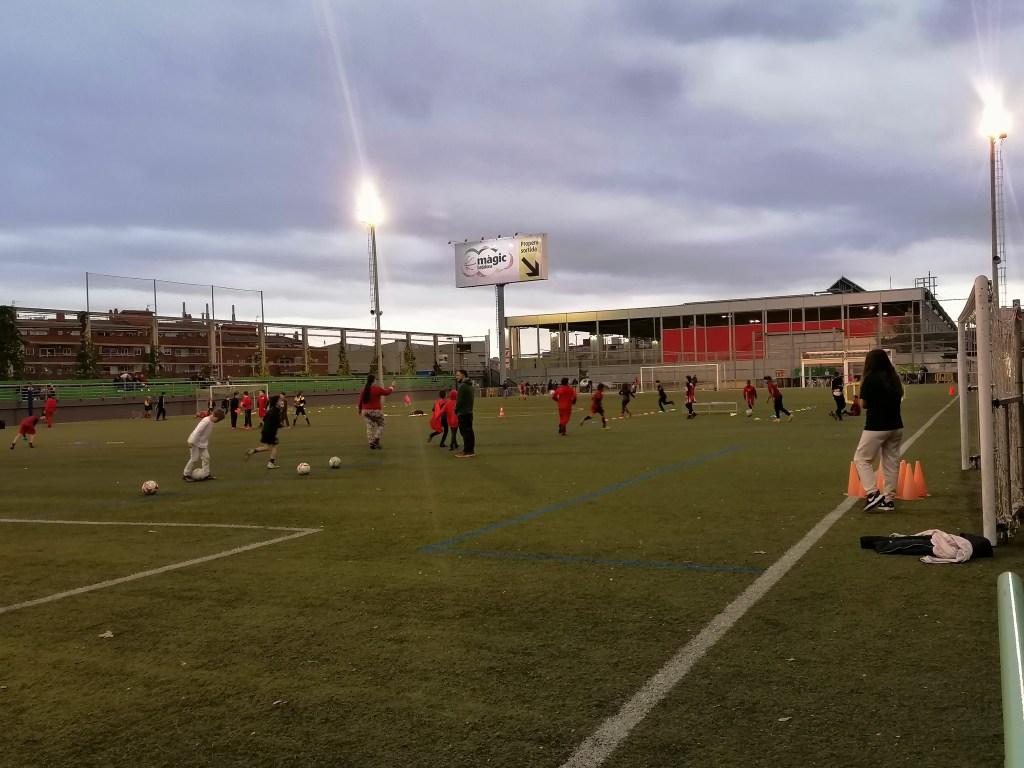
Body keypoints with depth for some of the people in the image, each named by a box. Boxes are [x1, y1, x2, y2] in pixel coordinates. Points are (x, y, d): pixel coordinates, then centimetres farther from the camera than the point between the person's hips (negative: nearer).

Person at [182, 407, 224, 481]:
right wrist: (192, 442, -30)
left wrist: (207, 443, 18)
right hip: (195, 442, -9)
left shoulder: (211, 422, 5)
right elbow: (197, 431, -28)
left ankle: (206, 474, 11)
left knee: (206, 457, 6)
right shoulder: (206, 421, -24)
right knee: (194, 458, -5)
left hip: (202, 443, 9)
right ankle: (185, 474, 6)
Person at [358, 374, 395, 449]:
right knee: (381, 425, 12)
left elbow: (360, 401, 11)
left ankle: (371, 443, 10)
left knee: (369, 427, 10)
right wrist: (392, 386, 24)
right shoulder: (377, 389, -10)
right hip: (375, 411, -5)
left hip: (365, 411, 5)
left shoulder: (363, 390, 5)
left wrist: (360, 410, 24)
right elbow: (387, 392, 5)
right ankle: (376, 441, -1)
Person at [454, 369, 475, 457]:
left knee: (465, 432, -7)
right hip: (469, 412, 10)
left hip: (463, 413, -10)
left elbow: (459, 400, -20)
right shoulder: (469, 385, 15)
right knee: (470, 431, 12)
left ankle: (467, 451, -7)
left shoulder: (462, 386, -17)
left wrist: (456, 410, -4)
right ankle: (471, 450, 17)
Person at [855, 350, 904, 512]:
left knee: (861, 459, 3)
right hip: (896, 426, 6)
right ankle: (889, 499, 13)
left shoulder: (870, 379, -10)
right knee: (892, 462, 10)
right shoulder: (894, 378, 8)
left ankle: (873, 493, -11)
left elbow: (864, 403, -3)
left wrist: (862, 384, 5)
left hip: (876, 427, -6)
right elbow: (899, 397, 16)